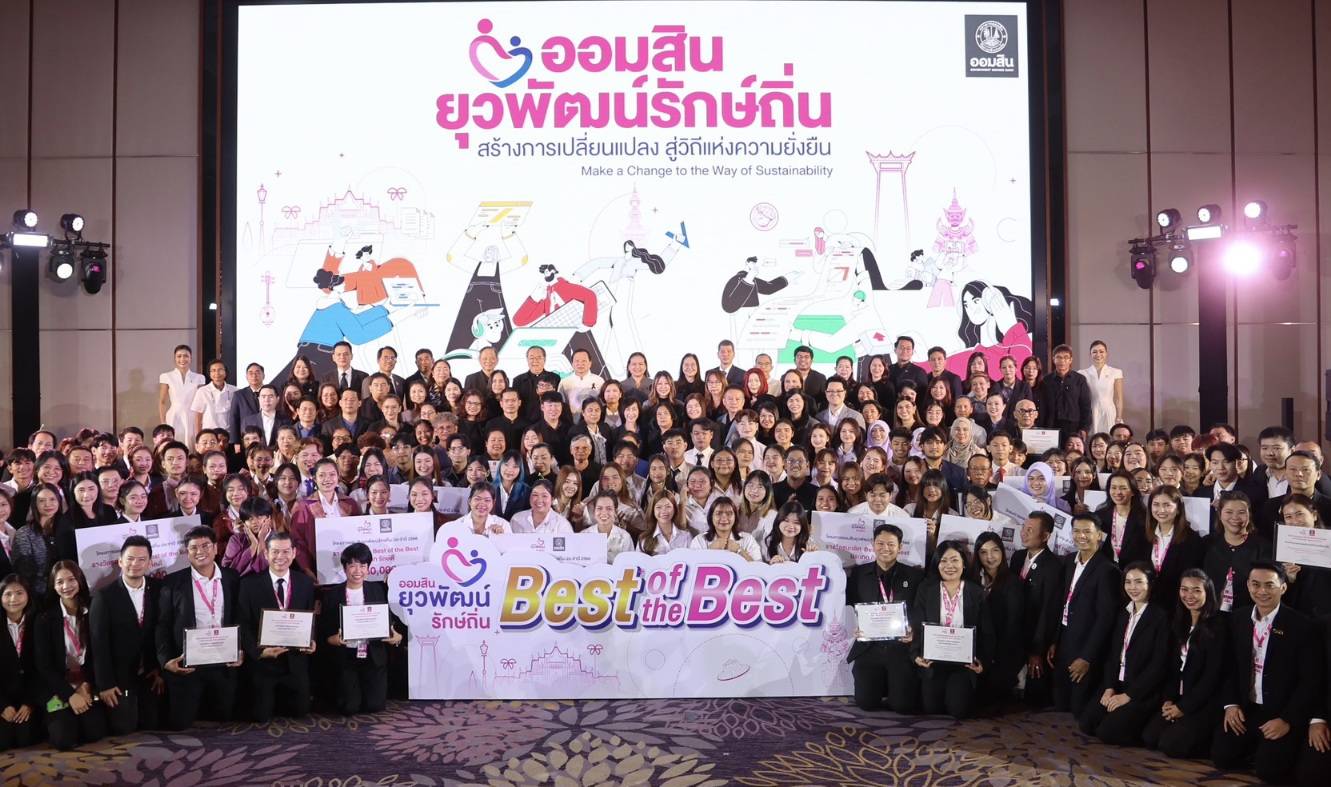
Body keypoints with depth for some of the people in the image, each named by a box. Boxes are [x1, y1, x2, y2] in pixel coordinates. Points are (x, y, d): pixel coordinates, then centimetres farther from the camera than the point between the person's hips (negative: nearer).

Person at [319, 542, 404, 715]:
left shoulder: (378, 590, 1)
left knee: (375, 705, -6)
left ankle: (366, 688, 29)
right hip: (346, 657, -1)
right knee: (349, 708, -7)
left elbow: (388, 620, 3)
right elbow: (323, 630, -1)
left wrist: (397, 636, -16)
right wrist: (333, 640, -21)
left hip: (374, 656, 1)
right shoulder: (332, 594, -1)